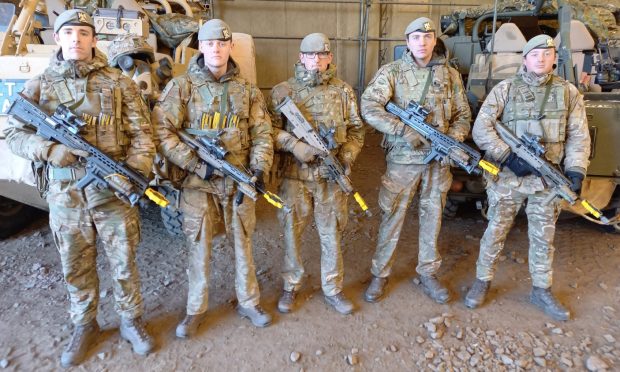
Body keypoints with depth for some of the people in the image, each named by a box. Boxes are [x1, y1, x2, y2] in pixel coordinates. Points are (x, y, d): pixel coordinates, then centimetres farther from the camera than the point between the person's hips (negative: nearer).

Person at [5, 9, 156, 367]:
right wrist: (49, 150, -15)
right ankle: (85, 326, 36)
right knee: (76, 268, 15)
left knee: (124, 263, 10)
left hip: (113, 191, -1)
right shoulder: (39, 85, 5)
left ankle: (132, 321, 31)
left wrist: (132, 172, -18)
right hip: (64, 196, 2)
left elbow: (142, 134, -2)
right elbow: (15, 135, 5)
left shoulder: (119, 83, 0)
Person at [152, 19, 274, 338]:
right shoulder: (182, 86, -4)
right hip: (198, 182, -2)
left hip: (239, 180, 3)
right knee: (199, 246, 7)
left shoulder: (247, 90, 5)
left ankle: (249, 302, 31)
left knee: (243, 242, 13)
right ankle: (196, 309, 26)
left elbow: (262, 133, 4)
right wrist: (195, 163, -18)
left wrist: (259, 168, -11)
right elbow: (161, 131, -10)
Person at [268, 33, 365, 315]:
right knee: (292, 233, 10)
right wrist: (295, 145, -19)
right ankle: (291, 287, 31)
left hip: (331, 176, 2)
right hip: (294, 175, -1)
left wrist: (346, 157, -7)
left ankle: (333, 289, 29)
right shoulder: (283, 91, 0)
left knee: (332, 234, 11)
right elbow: (270, 128, -4)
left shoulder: (343, 91, 5)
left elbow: (356, 130, 8)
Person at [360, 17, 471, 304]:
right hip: (402, 159, -3)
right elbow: (368, 107, -15)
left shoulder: (450, 75, 7)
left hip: (438, 160, 3)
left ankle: (428, 274, 30)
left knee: (432, 217, 13)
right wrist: (403, 130, -24)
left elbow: (463, 116, 10)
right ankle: (380, 275, 22)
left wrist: (453, 139, -10)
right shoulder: (392, 72, -4)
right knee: (392, 218, 5)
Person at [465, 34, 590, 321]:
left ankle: (541, 291, 30)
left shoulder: (568, 92, 7)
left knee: (544, 238, 13)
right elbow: (481, 129, -8)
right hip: (507, 177, -2)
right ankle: (482, 282, 25)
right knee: (495, 233, 8)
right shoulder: (505, 89, -1)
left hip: (548, 180, 3)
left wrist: (575, 170, -6)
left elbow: (578, 136, 7)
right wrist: (508, 157, -17)